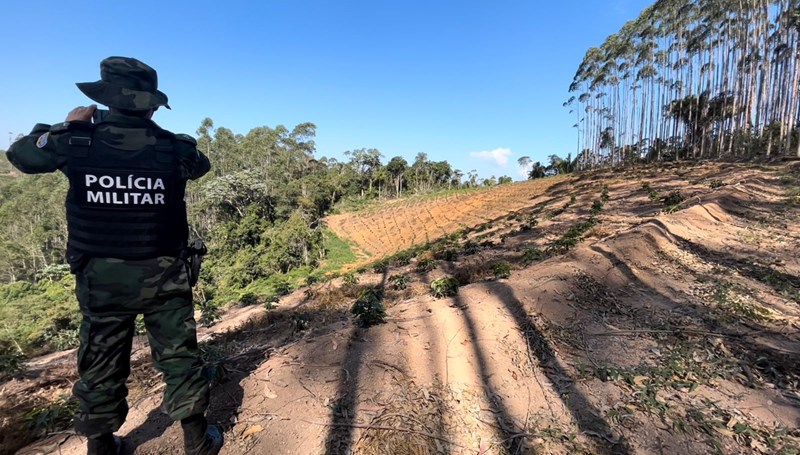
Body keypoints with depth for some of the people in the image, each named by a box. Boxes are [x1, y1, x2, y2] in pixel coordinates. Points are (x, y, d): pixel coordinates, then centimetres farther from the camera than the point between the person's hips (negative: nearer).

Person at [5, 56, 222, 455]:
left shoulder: (77, 143, -7)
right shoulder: (174, 148, -9)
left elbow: (20, 154, 12)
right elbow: (201, 165, 14)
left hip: (101, 279, 1)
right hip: (162, 276, -1)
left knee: (102, 366, 18)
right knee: (179, 357, 11)